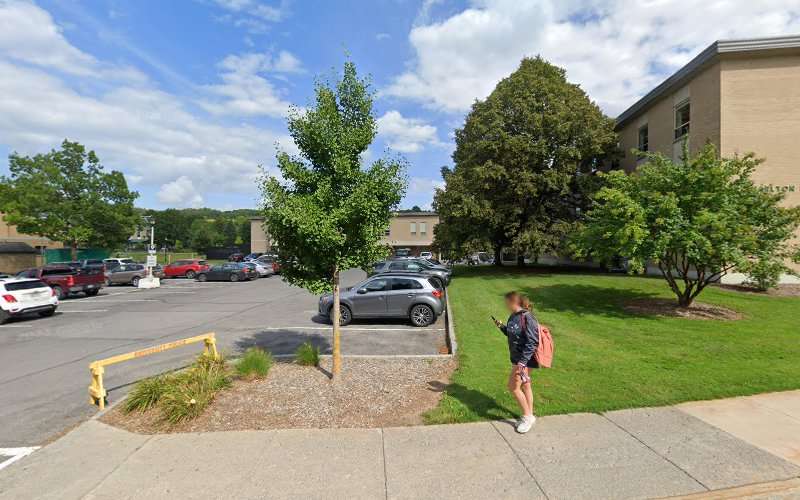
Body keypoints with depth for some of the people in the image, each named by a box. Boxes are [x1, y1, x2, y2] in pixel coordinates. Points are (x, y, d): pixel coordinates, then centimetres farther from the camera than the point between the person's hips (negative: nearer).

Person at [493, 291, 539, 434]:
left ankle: (527, 416, 12)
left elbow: (532, 342, -24)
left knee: (513, 386, -4)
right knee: (525, 386, 17)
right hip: (516, 357, 9)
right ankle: (529, 416, 30)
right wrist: (501, 327, 3)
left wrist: (522, 362, -26)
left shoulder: (527, 318, -22)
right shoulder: (513, 317, 4)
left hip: (524, 359, -9)